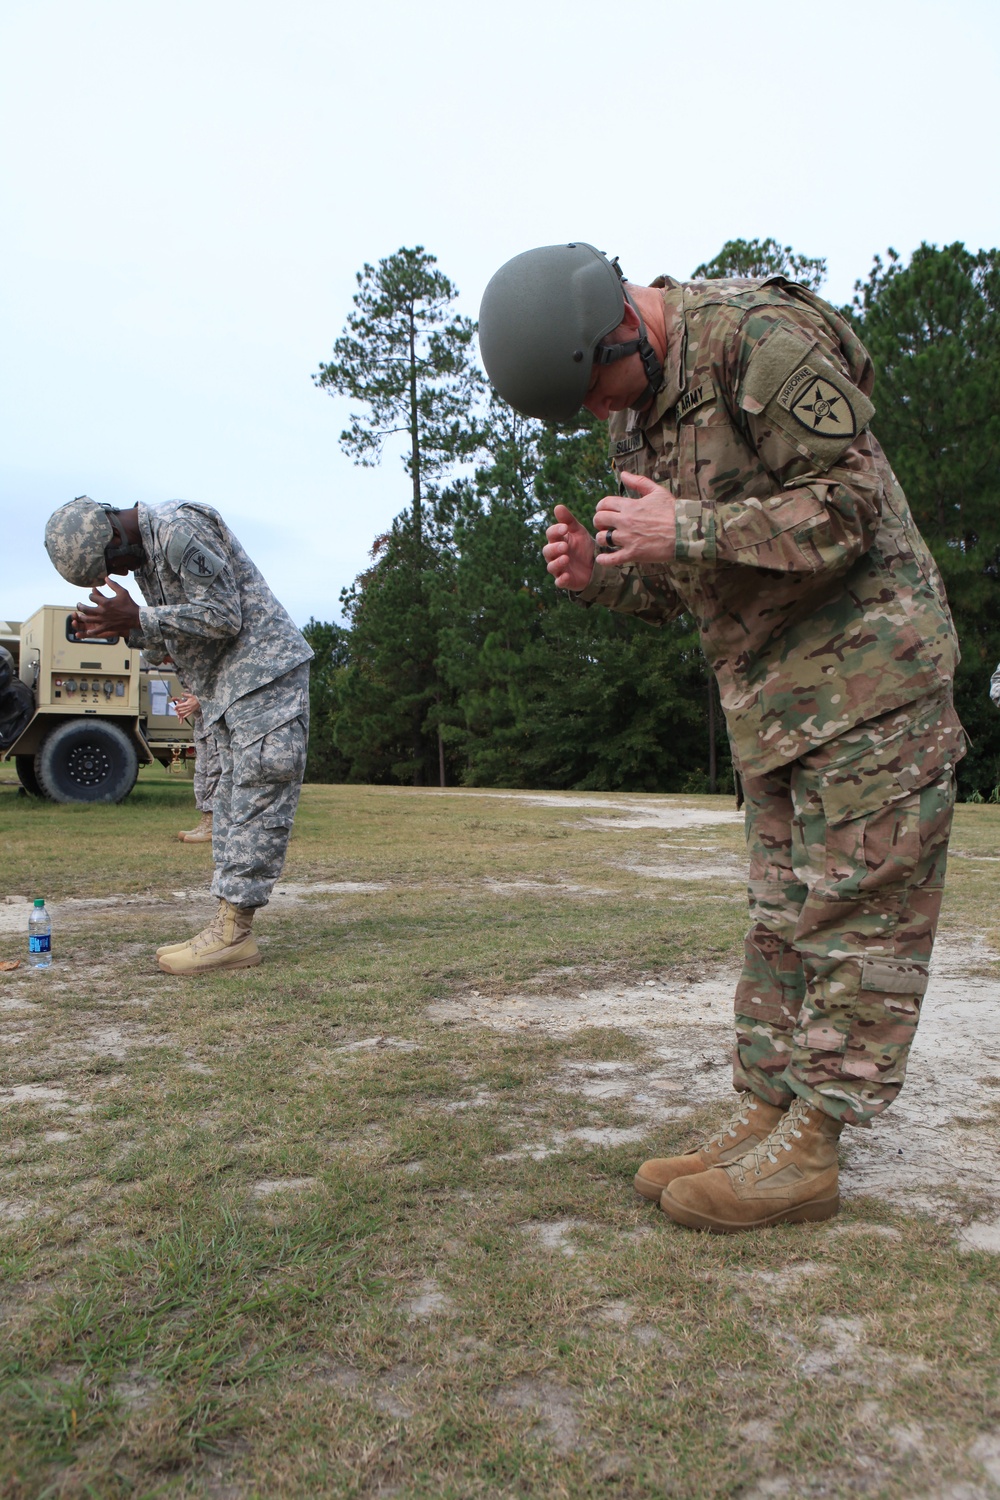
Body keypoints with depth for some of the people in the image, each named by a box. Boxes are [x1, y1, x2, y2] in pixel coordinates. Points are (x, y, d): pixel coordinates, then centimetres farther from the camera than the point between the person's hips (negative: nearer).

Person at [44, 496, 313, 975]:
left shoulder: (180, 528, -15)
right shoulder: (143, 553, 15)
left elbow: (224, 616, -19)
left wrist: (136, 618, -16)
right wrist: (122, 628, 1)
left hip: (265, 672, -11)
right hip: (228, 687, 11)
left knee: (258, 798, -11)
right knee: (231, 802, 6)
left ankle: (234, 932, -12)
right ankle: (229, 928, 8)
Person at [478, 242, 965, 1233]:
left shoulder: (760, 337, -14)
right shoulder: (634, 410, 12)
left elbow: (853, 504, -19)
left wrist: (690, 529, -23)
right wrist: (598, 576, -5)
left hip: (864, 669, -8)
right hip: (768, 695, 8)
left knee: (853, 910, -5)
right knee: (782, 915, 8)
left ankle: (809, 1148, 2)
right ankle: (764, 1115, 15)